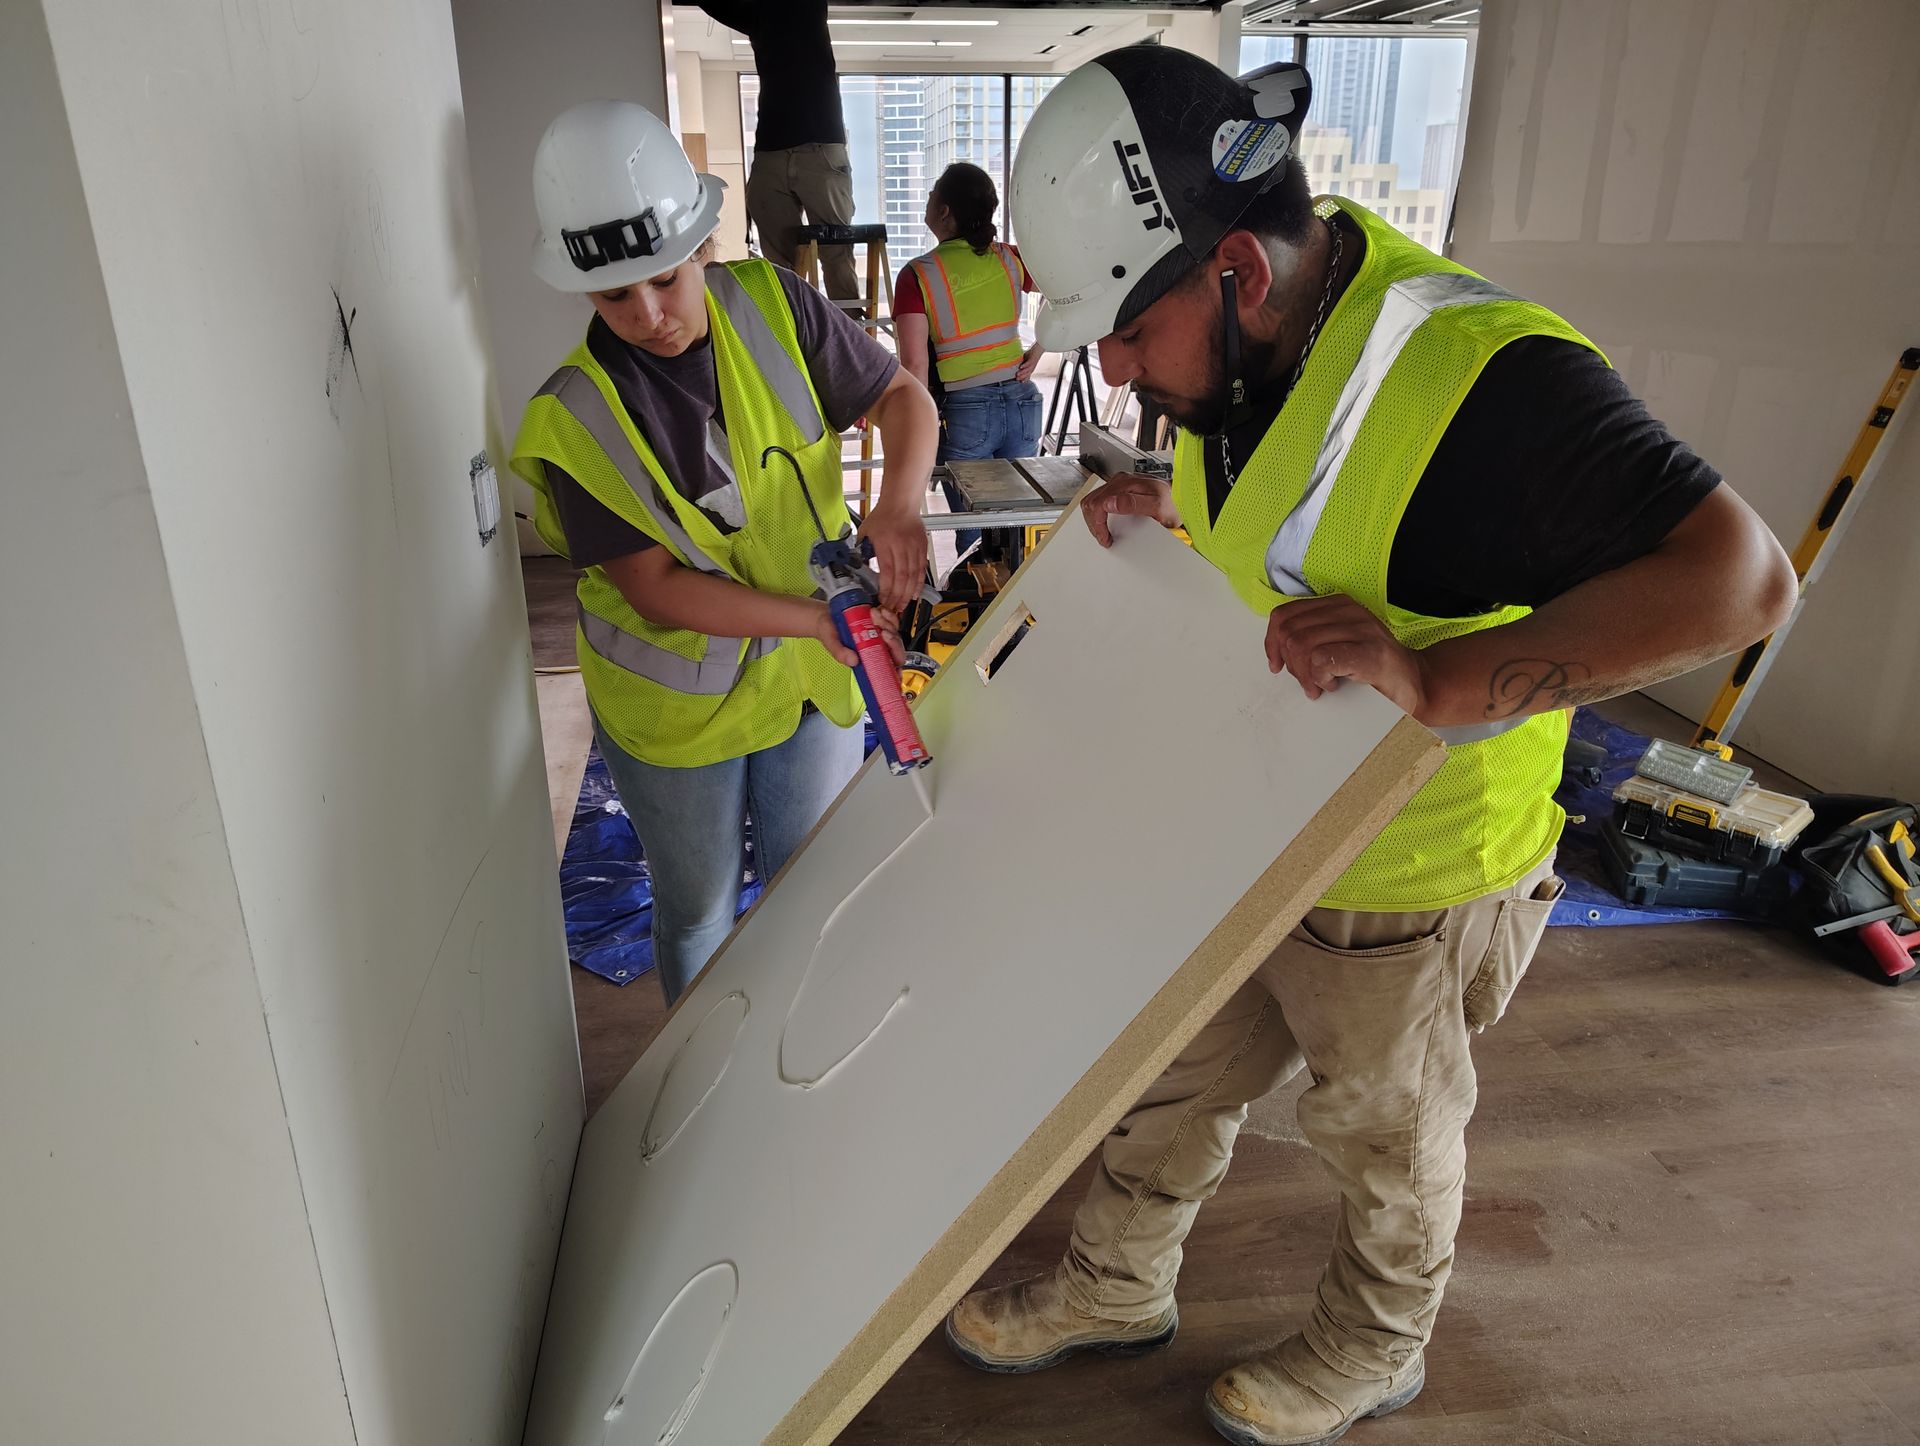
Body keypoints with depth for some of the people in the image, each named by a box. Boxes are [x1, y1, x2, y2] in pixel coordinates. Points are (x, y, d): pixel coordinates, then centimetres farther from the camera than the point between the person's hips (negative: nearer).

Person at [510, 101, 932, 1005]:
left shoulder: (774, 307, -12)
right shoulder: (577, 417, -20)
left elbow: (903, 398, -5)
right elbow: (657, 588, -21)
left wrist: (898, 506, -27)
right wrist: (814, 614, -33)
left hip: (811, 673, 3)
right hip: (676, 704, -2)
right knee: (698, 913, 19)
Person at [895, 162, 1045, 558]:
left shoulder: (918, 275, -10)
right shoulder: (1008, 259, 2)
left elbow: (914, 363, -14)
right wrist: (1037, 351, 8)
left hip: (964, 412, -4)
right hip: (1021, 403, 4)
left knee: (975, 532, 7)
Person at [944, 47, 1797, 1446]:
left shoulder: (1477, 373, -31)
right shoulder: (1243, 337, -5)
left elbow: (1740, 576, -33)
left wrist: (1438, 678, -40)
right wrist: (1163, 505, -4)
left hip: (1403, 884, -7)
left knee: (1389, 1137, 20)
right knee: (1170, 1077, 23)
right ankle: (1116, 1291, 50)